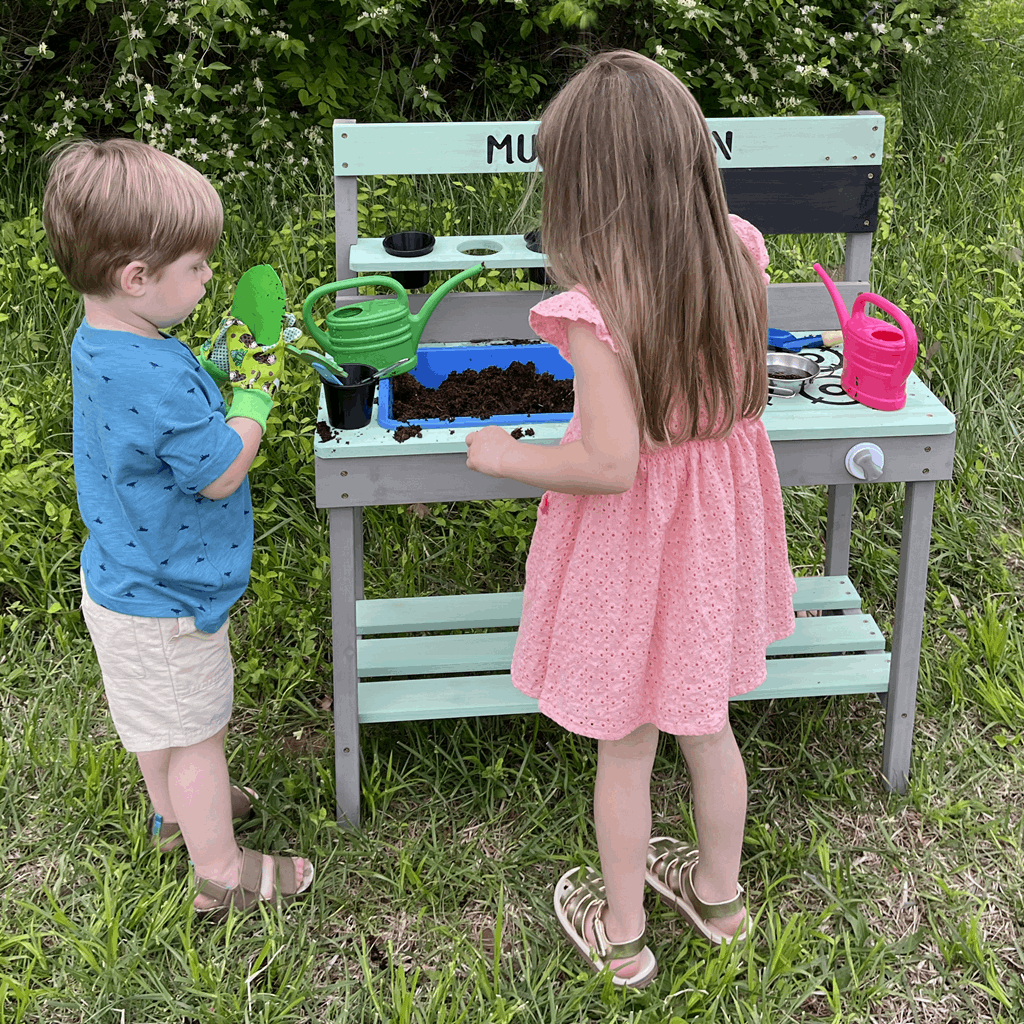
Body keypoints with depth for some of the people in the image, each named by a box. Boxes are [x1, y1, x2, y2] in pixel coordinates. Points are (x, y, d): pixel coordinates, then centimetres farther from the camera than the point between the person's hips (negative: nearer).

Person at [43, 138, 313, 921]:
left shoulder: (101, 343, -3)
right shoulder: (153, 377, -34)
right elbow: (220, 471, -25)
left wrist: (226, 365, -3)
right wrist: (254, 394, -13)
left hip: (127, 581, 9)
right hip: (164, 602, -9)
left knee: (161, 722, 30)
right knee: (194, 734, 9)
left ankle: (175, 813, 52)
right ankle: (221, 874, 26)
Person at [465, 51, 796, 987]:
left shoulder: (599, 308, -30)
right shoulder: (738, 253, -11)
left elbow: (610, 465, -30)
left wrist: (505, 456, -15)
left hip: (630, 543, -5)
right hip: (717, 526, 6)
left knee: (625, 748, 15)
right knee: (707, 726, 25)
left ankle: (621, 934, 36)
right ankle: (719, 894, 47)